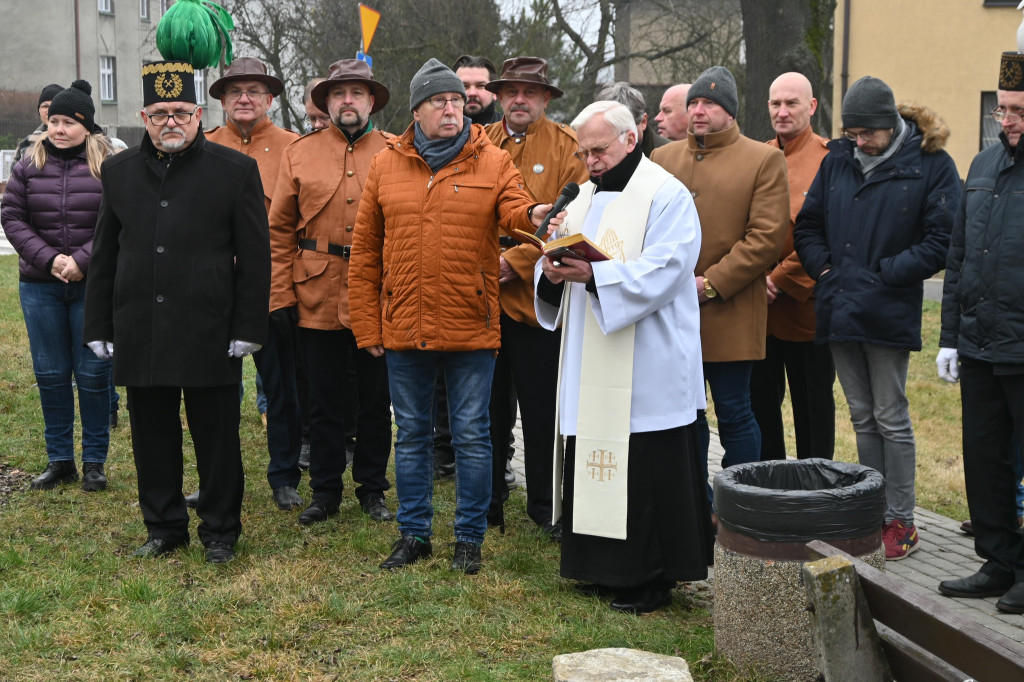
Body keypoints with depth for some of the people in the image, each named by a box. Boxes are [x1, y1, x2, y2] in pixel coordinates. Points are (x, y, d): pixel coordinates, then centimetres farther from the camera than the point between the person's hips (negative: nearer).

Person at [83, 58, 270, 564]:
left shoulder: (236, 170, -1)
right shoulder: (119, 171, 9)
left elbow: (255, 258, -2)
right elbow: (104, 256, 13)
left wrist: (247, 328, -7)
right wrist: (99, 328, 9)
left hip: (209, 334, -3)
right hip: (139, 333, 3)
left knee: (217, 438, 5)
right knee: (152, 438, 11)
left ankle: (220, 531, 20)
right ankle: (164, 527, 26)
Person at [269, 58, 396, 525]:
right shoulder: (299, 154, 5)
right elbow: (280, 229, 5)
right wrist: (281, 295, -1)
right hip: (317, 301, 1)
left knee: (376, 398, 9)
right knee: (323, 400, 9)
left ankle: (372, 489, 24)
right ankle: (325, 491, 23)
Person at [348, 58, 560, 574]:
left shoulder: (493, 162, 2)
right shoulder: (385, 165, 6)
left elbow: (513, 208, -15)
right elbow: (365, 253, 8)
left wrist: (533, 216, -41)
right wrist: (366, 327, 4)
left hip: (471, 328, -2)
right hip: (403, 329, 2)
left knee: (471, 436, 5)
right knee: (411, 436, 12)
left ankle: (469, 537, 18)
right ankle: (413, 534, 25)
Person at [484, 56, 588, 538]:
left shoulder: (566, 147, 1)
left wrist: (515, 261, -14)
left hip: (536, 296, -3)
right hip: (482, 297, 3)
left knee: (542, 409, 4)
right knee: (489, 407, 10)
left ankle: (545, 506, 18)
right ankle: (488, 502, 23)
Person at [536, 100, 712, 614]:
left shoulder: (666, 195, -7)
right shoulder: (587, 196, 17)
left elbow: (661, 273, -18)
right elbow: (563, 253, 16)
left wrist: (593, 275, -26)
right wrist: (554, 272, -7)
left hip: (647, 368, -7)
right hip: (590, 364, 7)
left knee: (646, 471, -3)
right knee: (596, 459, 9)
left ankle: (653, 579, 8)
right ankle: (607, 568, 21)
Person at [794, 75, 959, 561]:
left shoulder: (930, 165, -6)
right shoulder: (837, 160, 9)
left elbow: (941, 242, -10)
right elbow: (808, 225, 16)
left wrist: (881, 276, -13)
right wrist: (825, 271, 1)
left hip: (888, 314, -5)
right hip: (838, 311, 5)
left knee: (891, 418, 0)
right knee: (862, 417, 12)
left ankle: (901, 521, 10)